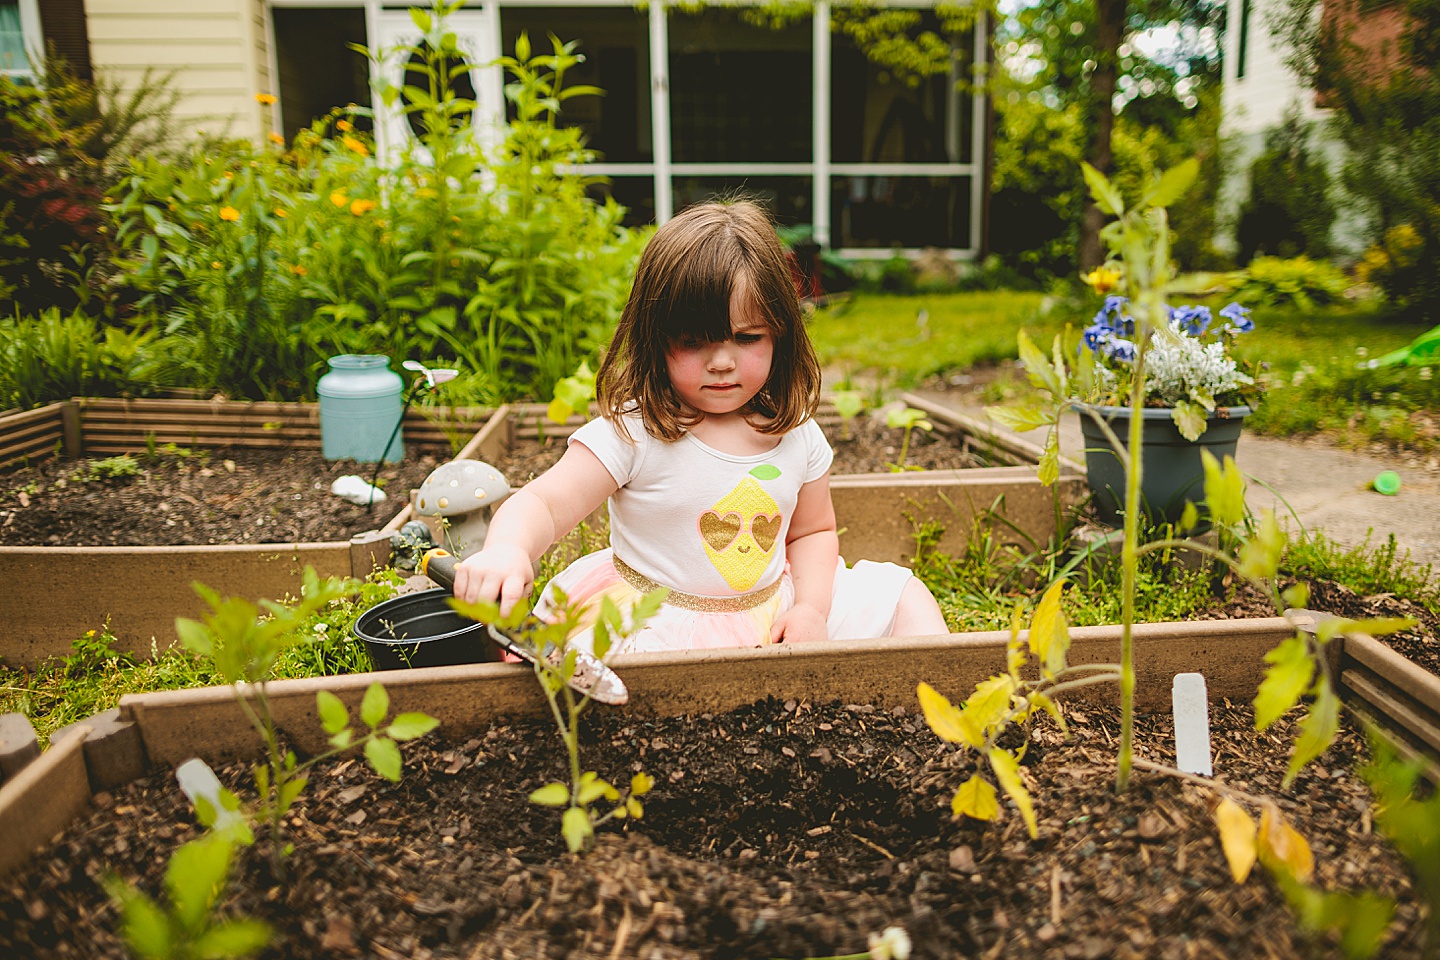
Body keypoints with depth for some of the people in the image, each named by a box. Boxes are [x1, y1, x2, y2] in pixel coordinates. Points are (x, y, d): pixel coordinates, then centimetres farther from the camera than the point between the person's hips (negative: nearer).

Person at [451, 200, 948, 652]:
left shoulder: (795, 434, -2)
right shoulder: (632, 432, -17)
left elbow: (813, 532, 12)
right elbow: (544, 504, -24)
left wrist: (811, 609, -5)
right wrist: (506, 548, -47)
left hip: (773, 608, 5)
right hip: (660, 623, -4)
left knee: (902, 593, 3)